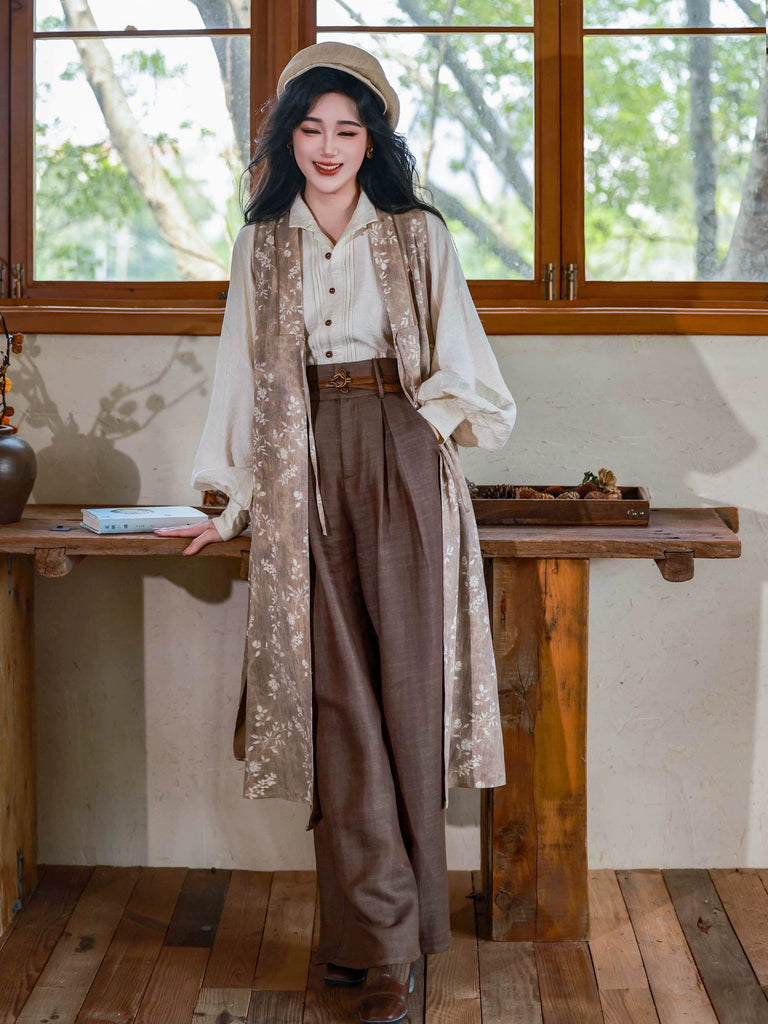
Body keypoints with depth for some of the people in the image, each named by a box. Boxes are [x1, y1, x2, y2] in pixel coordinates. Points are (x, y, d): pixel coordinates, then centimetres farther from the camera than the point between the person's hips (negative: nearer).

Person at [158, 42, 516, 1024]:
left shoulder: (418, 236, 8)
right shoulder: (261, 246, 13)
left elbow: (458, 367, 9)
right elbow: (244, 379, 14)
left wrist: (423, 424, -8)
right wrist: (231, 506, 12)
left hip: (400, 465, -1)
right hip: (302, 473, 1)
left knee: (405, 683, -4)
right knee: (335, 693, -5)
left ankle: (383, 933, 6)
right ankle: (383, 942, 0)